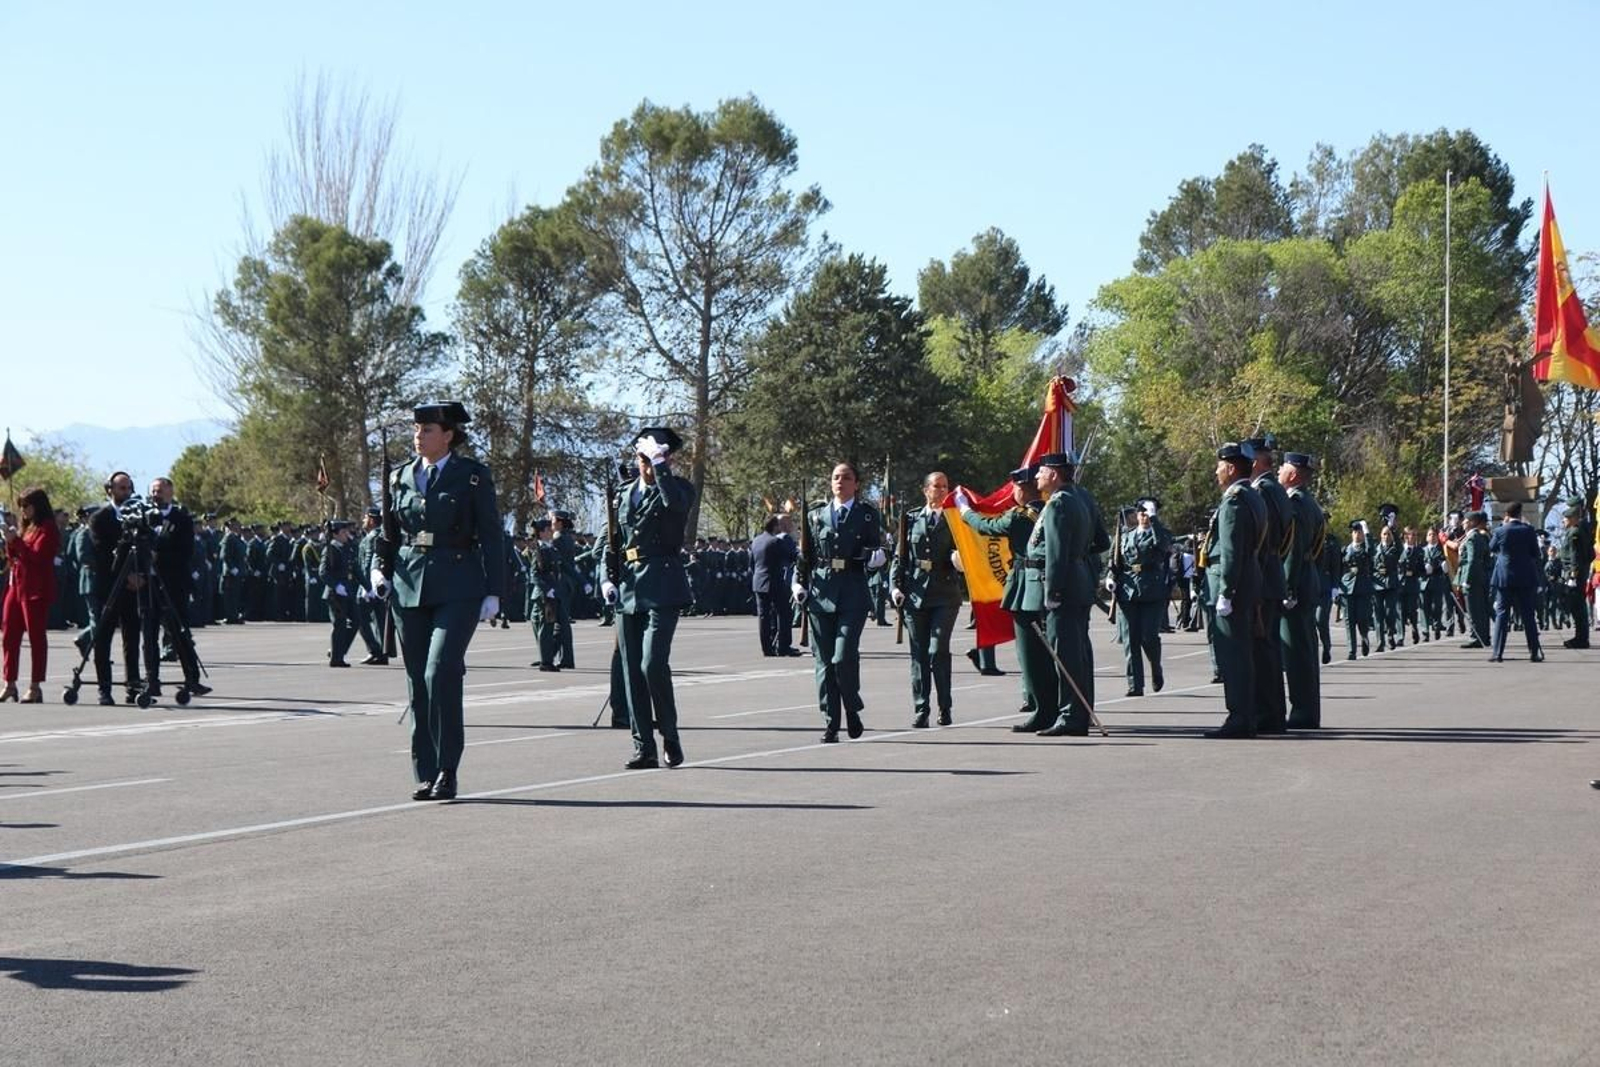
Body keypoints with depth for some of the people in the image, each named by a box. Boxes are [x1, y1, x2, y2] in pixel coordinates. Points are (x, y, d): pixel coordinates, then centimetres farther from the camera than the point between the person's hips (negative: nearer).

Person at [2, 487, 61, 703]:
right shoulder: (26, 527, 18)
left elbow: (38, 555, -17)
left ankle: (35, 687, -5)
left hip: (36, 590, -9)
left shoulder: (47, 529, -6)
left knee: (36, 635, -6)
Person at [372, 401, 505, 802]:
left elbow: (490, 535, 0)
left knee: (441, 673, -17)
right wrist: (381, 569, 4)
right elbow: (390, 529, 20)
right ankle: (425, 775, 12)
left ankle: (447, 772, -8)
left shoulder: (473, 476, 0)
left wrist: (493, 592, -4)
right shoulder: (400, 476, 12)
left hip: (458, 588, -4)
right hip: (410, 586, 5)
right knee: (418, 683, 5)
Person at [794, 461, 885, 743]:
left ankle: (852, 710, 12)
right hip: (820, 593, 3)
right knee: (824, 660, 2)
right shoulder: (815, 515, 13)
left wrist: (876, 557, -12)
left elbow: (877, 550, 10)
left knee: (844, 657, -13)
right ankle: (830, 724, 8)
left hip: (853, 594, -3)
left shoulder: (867, 515, 8)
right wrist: (798, 582, 2)